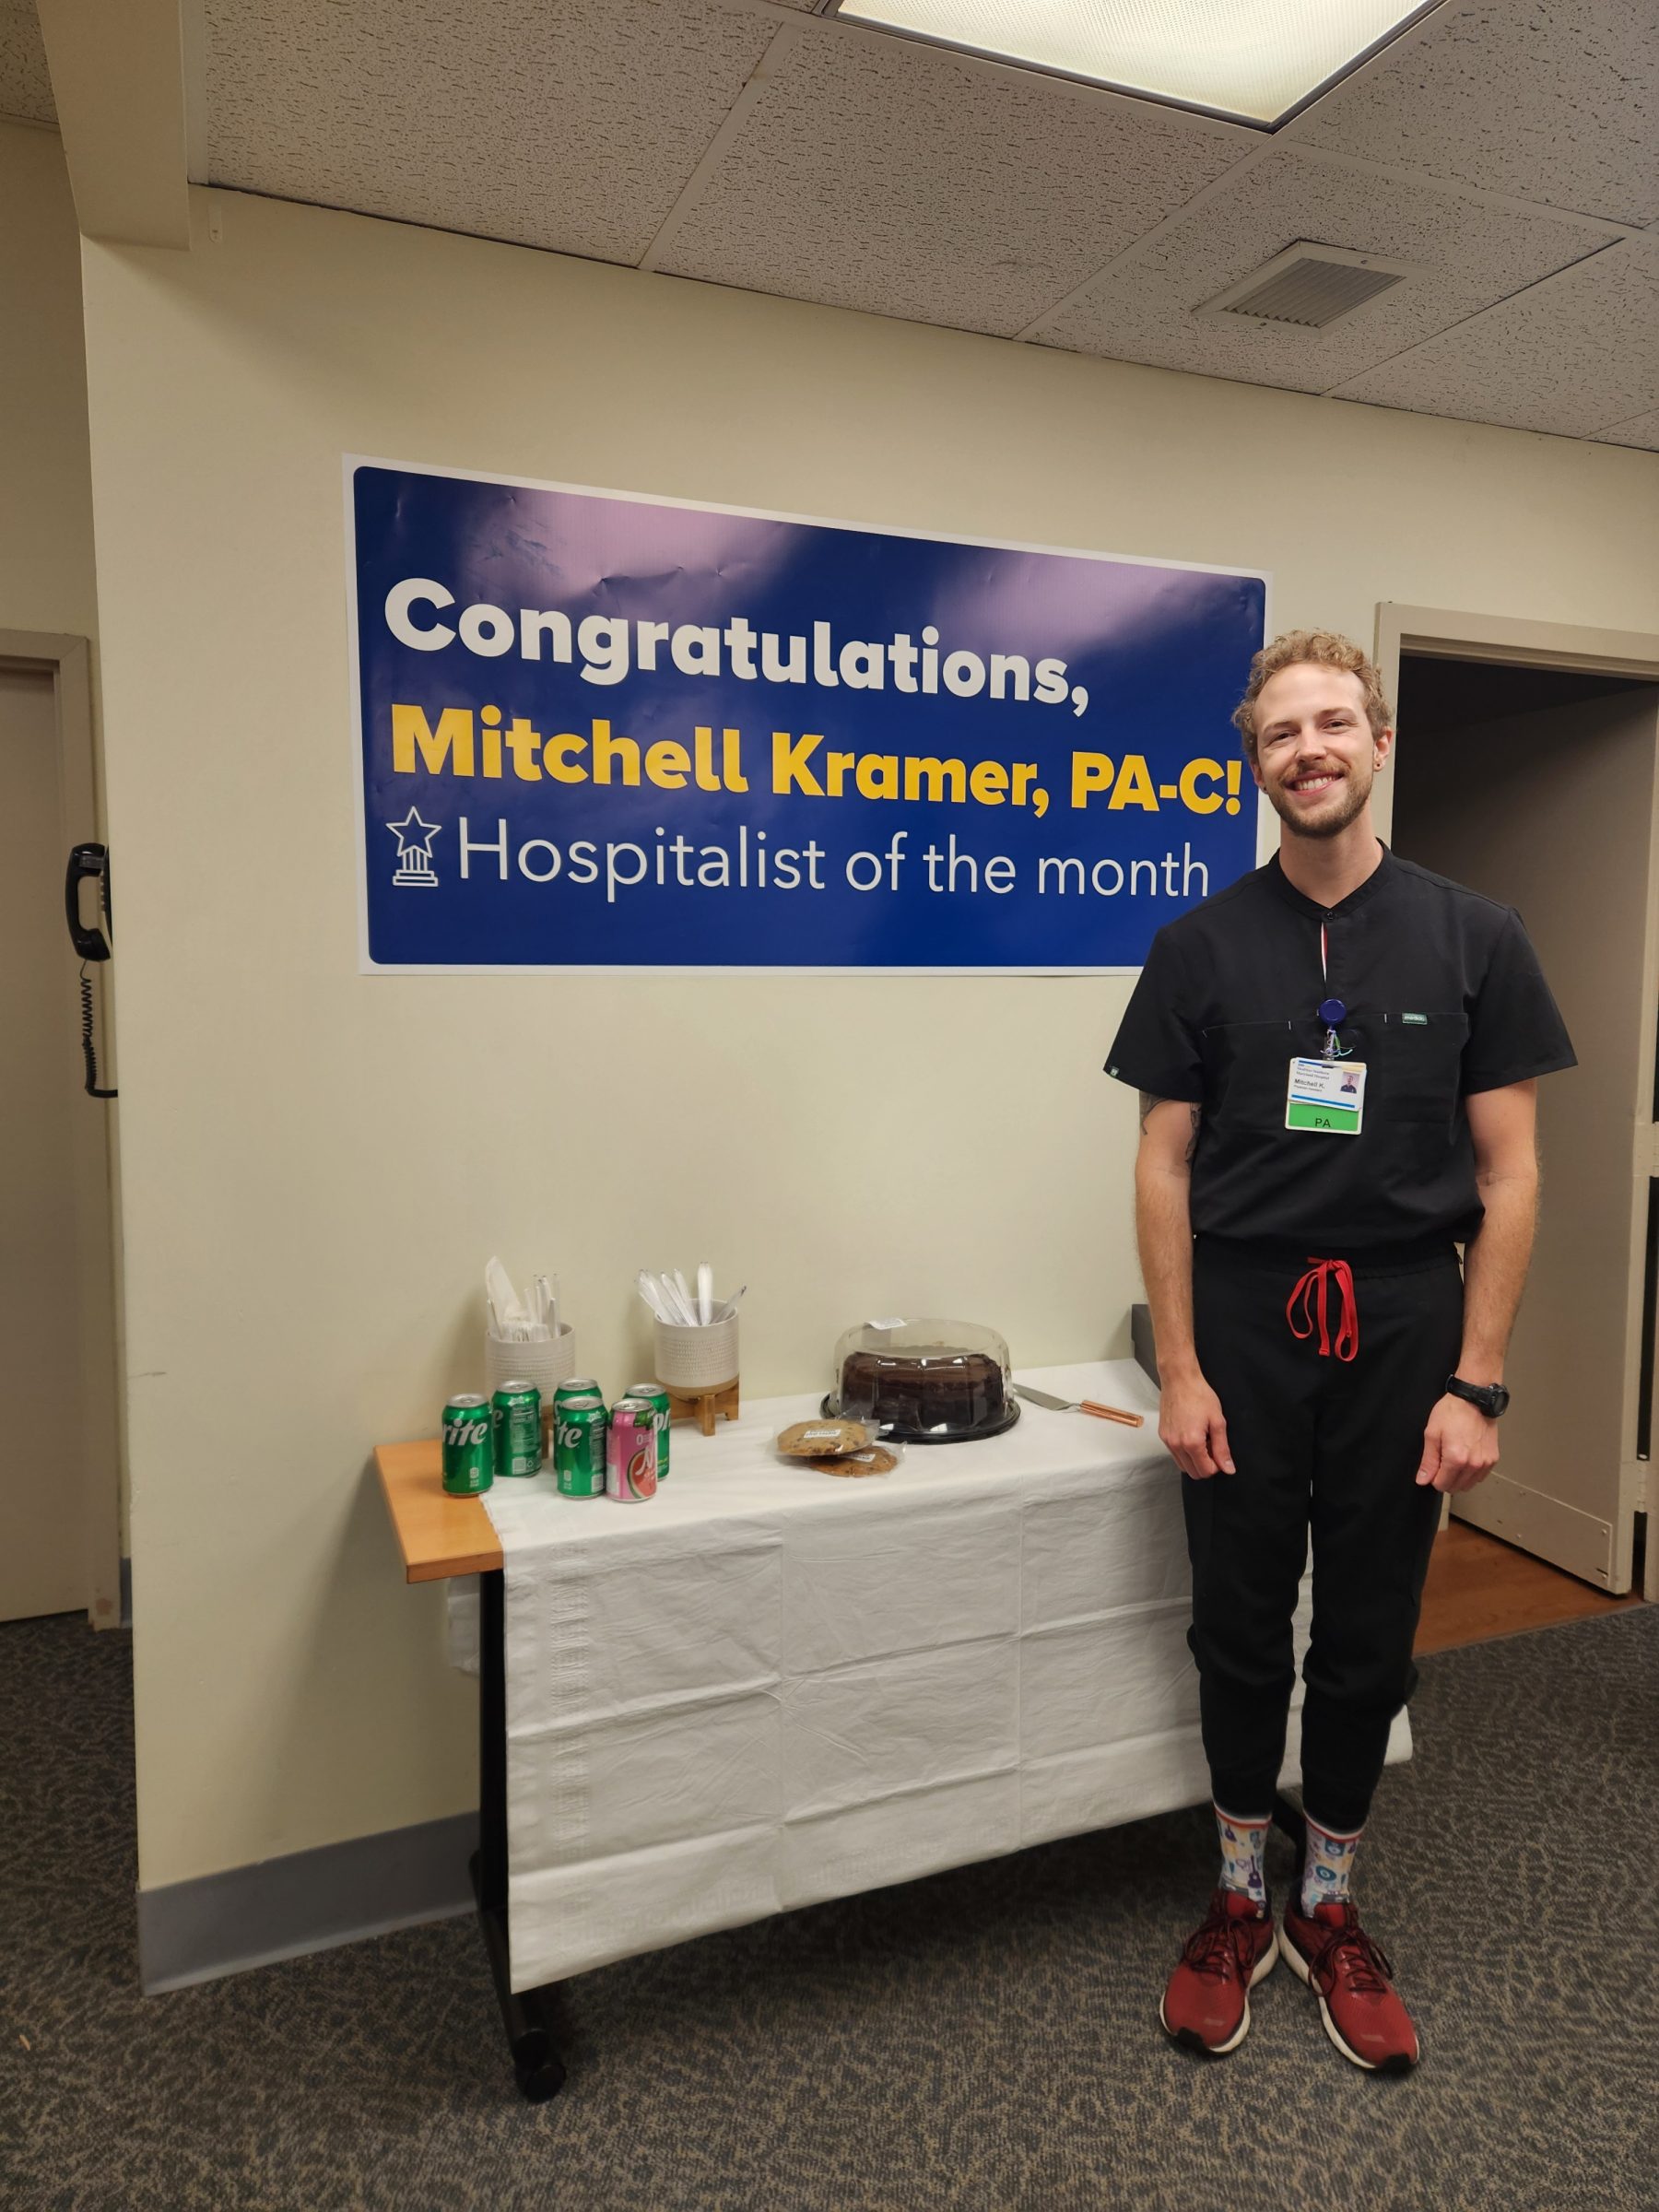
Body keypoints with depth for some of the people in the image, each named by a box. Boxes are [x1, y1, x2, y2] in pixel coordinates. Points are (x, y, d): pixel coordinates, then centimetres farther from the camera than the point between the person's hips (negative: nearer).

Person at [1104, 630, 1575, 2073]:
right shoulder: (1202, 945, -1)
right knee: (1241, 1631, 12)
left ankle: (1330, 1910, 34)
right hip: (1244, 1331, 0)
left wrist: (1477, 1385, -7)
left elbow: (1509, 1173, -2)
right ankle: (1240, 1903, 33)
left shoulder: (1473, 938, -1)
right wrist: (1180, 1371, -6)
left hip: (1401, 1334, 0)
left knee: (1369, 1642, 13)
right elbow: (1166, 1168, -1)